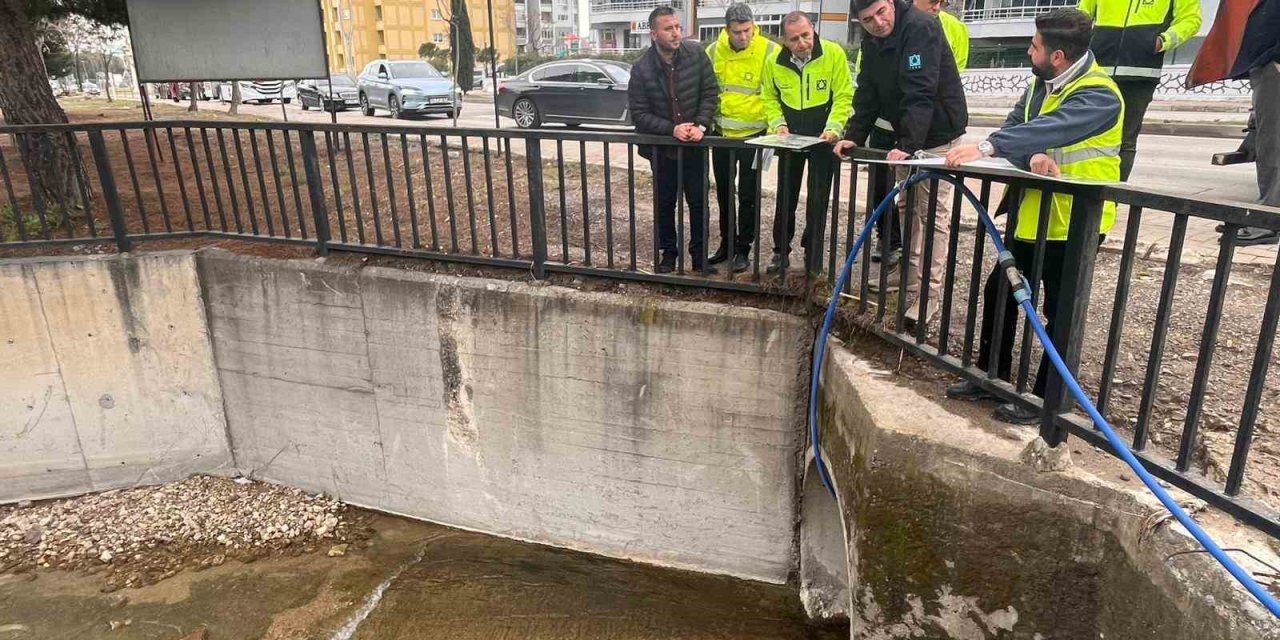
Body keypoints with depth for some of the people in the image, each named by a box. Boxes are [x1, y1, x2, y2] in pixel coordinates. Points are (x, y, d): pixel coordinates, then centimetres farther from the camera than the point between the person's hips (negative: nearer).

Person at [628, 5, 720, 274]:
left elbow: (710, 92, -4)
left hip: (694, 144, 1)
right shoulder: (641, 68, -12)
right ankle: (668, 252, 27)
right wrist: (672, 129, -23)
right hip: (661, 146, 0)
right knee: (665, 203, 12)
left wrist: (701, 125, -18)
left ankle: (699, 254, 21)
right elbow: (639, 113, -12)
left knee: (698, 201, 7)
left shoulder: (696, 53, -9)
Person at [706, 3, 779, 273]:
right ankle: (726, 242, 28)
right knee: (724, 193, 14)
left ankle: (744, 249, 15)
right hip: (721, 134, 4)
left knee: (748, 196, 3)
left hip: (753, 135, -4)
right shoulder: (713, 52, -2)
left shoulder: (770, 51, -12)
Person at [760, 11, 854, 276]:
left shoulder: (834, 53, -15)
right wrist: (778, 123, -9)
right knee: (786, 196, 9)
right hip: (790, 138, 3)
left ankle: (813, 256, 15)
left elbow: (844, 96, -12)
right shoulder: (774, 61, -7)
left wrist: (834, 128, -23)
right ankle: (781, 252, 22)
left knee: (818, 199, 3)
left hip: (823, 137, -2)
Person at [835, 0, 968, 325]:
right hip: (905, 135, 9)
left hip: (937, 134, -9)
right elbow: (867, 93, 4)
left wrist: (907, 144, -39)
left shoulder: (921, 28, -23)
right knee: (906, 205, 17)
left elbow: (920, 92, -32)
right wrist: (854, 136, -7)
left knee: (933, 212, -7)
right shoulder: (872, 42, 3)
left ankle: (931, 290, -2)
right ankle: (911, 270, 32)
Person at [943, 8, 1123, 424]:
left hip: (1074, 222, -8)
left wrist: (986, 148, -49)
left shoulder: (1099, 95, -19)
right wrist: (1033, 157, -28)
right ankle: (991, 376, 27)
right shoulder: (1042, 82, 7)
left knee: (1060, 311, 0)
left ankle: (1047, 399, 14)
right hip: (1032, 215, 9)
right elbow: (1015, 127, -6)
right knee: (998, 291, 13)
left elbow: (1051, 130, -36)